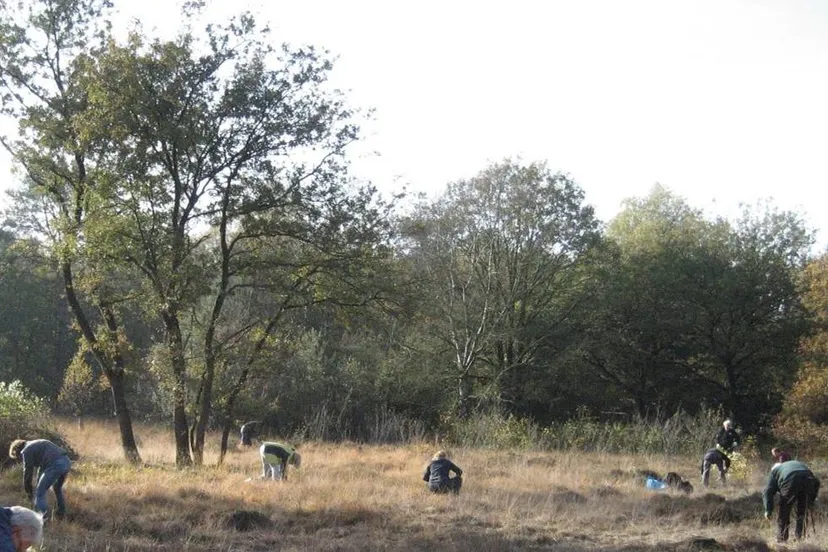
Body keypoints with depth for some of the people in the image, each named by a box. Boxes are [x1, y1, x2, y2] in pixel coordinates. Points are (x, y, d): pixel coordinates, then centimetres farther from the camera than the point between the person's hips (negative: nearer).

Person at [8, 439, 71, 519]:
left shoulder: (26, 451, 5)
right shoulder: (37, 445, 32)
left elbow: (27, 472, 8)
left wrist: (28, 491, 21)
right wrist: (40, 485, 41)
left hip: (55, 465, -9)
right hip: (67, 462, 9)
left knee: (39, 494, 1)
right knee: (57, 488, 33)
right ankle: (61, 512, 41)